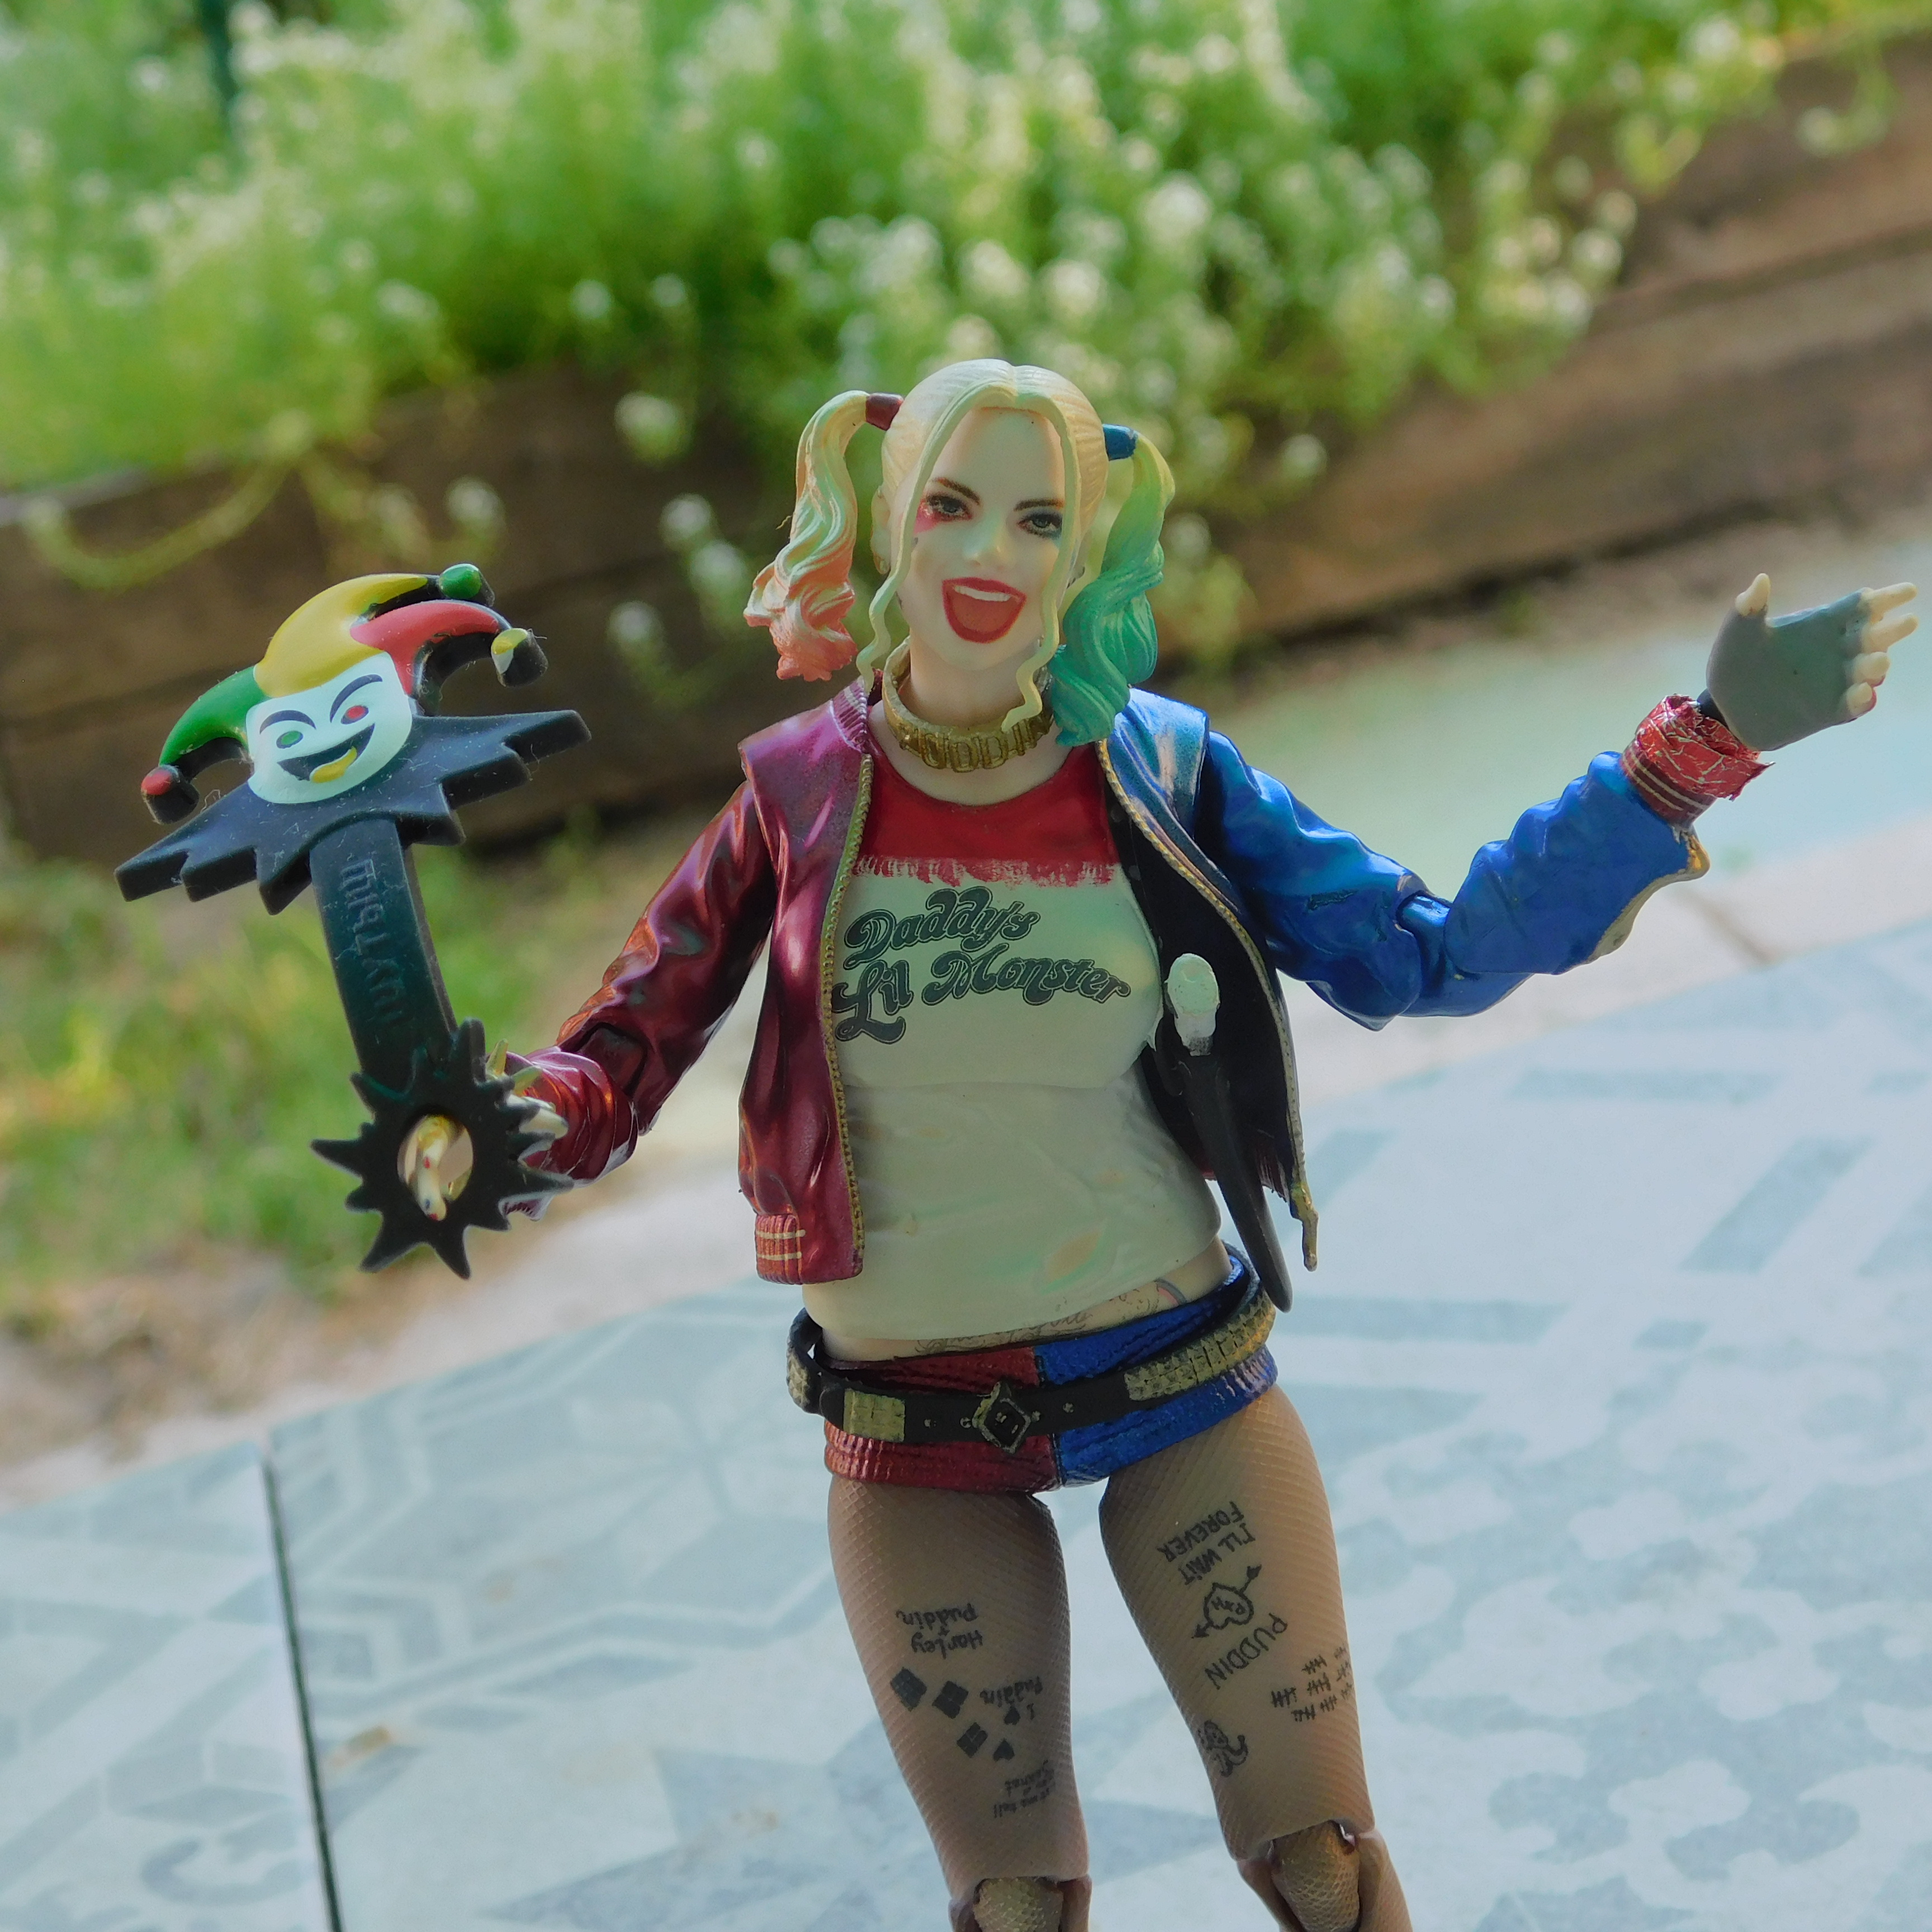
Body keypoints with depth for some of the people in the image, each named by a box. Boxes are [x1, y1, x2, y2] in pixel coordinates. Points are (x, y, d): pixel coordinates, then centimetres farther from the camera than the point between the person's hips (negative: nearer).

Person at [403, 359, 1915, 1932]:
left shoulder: (1161, 770, -5)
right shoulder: (804, 791, -6)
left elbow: (1432, 953, -6)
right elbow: (629, 1050, -4)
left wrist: (1700, 750, -11)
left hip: (1185, 1393, 0)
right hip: (919, 1443, 0)